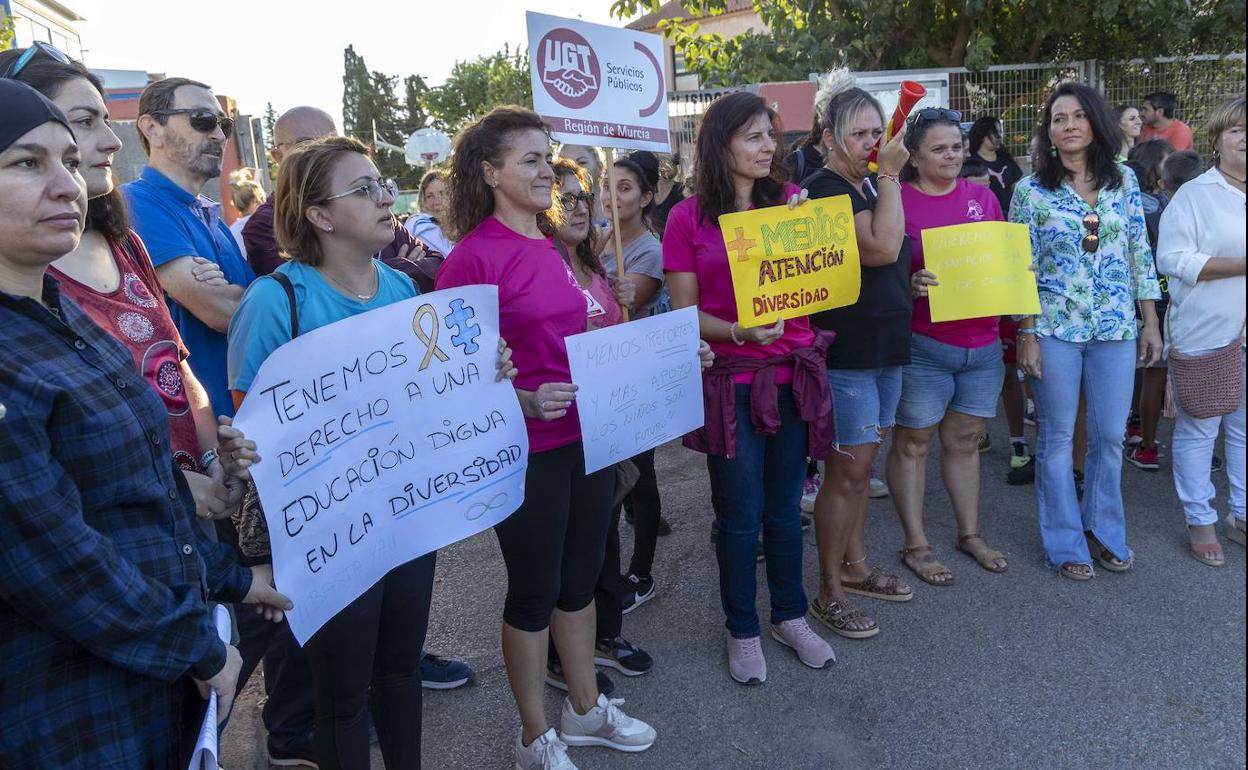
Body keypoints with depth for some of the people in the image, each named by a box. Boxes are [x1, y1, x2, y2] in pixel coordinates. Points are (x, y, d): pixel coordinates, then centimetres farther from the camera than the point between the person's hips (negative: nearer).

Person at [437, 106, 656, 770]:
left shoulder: (549, 247, 8)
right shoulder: (473, 255, -14)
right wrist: (525, 402, -27)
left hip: (587, 436, 7)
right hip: (526, 449, -7)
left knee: (581, 576, 19)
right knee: (534, 590, 8)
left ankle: (585, 709, 40)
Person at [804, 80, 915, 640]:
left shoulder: (870, 186, 14)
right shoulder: (824, 188, -13)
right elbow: (881, 247, -24)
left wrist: (912, 279, 10)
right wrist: (891, 175, -18)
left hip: (885, 345, 9)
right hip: (846, 351, -9)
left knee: (861, 465, 17)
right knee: (847, 470, -3)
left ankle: (855, 565, 31)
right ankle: (829, 594, 10)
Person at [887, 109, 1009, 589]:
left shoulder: (982, 197, 10)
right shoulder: (896, 201, -6)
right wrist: (912, 284, -25)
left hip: (983, 343, 5)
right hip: (922, 346, -5)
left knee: (965, 441, 15)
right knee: (913, 443, 5)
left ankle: (970, 533, 30)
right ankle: (915, 545, 18)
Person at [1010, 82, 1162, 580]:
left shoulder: (1124, 181, 6)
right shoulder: (1030, 190, -4)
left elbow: (1140, 254, 9)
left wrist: (1150, 322, 6)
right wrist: (1026, 335, -8)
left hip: (1116, 327, 3)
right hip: (1055, 328, -3)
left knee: (1110, 436, 9)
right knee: (1058, 438, 6)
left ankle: (1103, 531, 29)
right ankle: (1066, 543, 20)